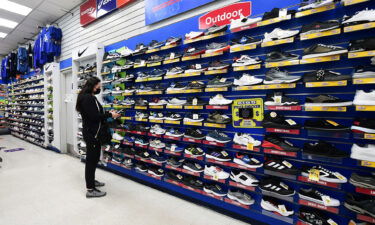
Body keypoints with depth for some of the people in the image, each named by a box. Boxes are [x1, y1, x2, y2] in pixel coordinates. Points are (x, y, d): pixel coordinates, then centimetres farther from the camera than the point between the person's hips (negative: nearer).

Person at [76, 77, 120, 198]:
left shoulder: (90, 97, 15)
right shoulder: (87, 98, -17)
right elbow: (94, 116, -23)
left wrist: (108, 113, 4)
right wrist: (110, 115, -14)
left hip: (93, 132, 10)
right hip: (91, 133, -10)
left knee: (94, 158, 20)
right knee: (91, 159, -2)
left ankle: (91, 181, 37)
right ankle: (90, 190, 9)